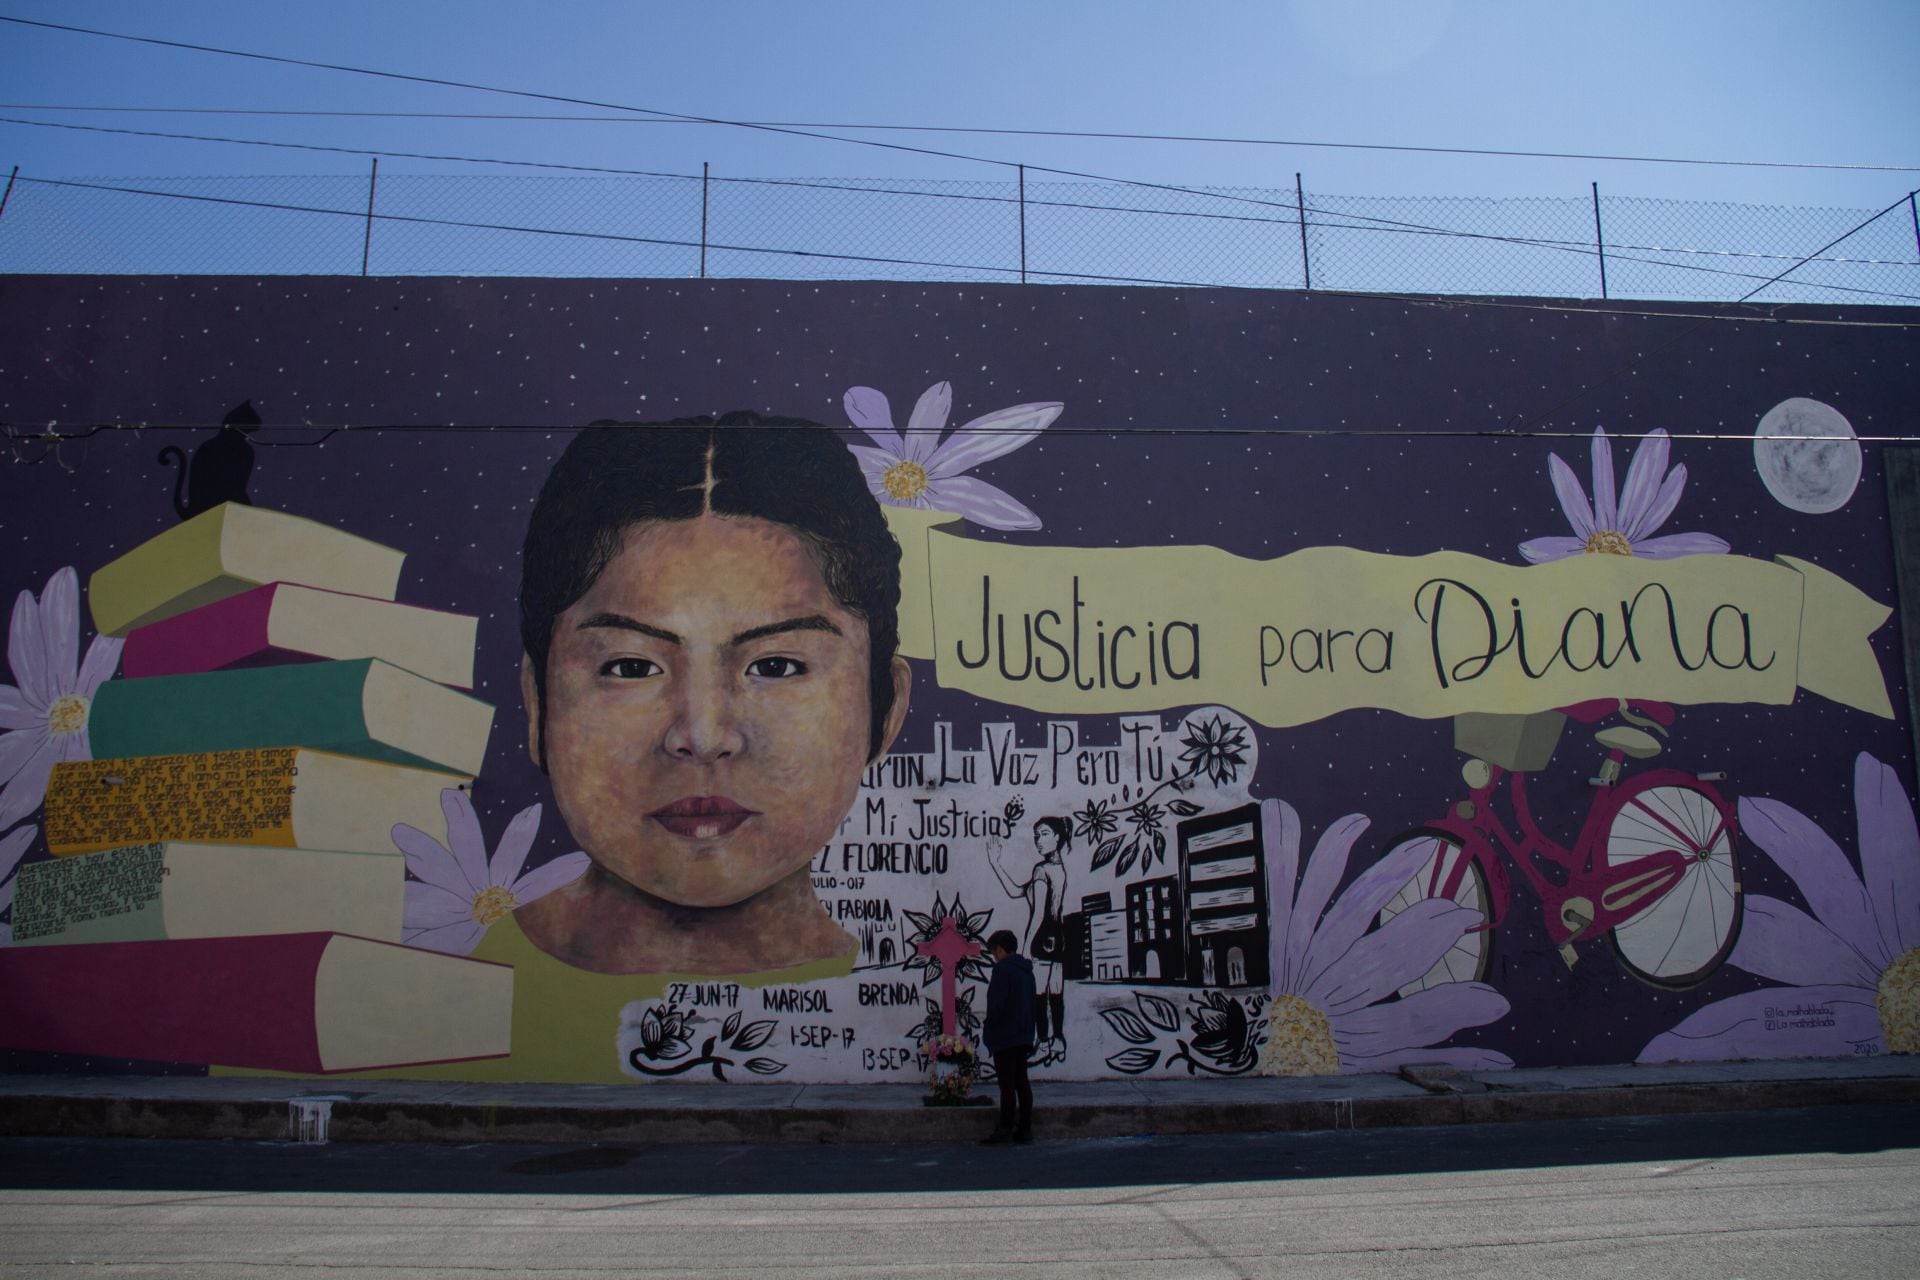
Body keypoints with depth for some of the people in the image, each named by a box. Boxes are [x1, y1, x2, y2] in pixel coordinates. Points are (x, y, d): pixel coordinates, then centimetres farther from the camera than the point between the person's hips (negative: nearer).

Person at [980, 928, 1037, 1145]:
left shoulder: (1003, 969, -13)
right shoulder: (1026, 970, 14)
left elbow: (997, 1003, -20)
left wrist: (988, 1029, -9)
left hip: (1004, 1037, -8)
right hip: (1023, 1036, 8)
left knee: (1007, 1084, -6)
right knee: (1022, 1082, 9)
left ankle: (1005, 1129, -3)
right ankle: (1025, 1129, 11)